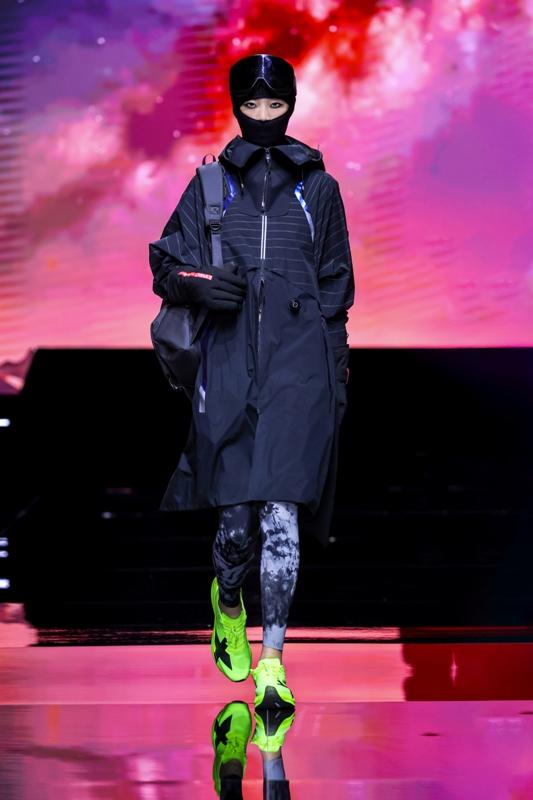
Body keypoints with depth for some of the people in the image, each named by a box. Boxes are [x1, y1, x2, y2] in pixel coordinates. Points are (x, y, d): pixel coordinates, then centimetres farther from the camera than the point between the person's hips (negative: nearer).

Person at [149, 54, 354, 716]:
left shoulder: (318, 188, 13)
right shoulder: (209, 186, 12)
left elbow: (337, 287, 16)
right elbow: (166, 264, 12)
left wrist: (336, 374, 11)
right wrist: (197, 284, -11)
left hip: (299, 363, -1)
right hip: (229, 362, 1)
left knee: (280, 512, -13)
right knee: (235, 518, -1)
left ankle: (272, 661, -11)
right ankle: (228, 604, 32)